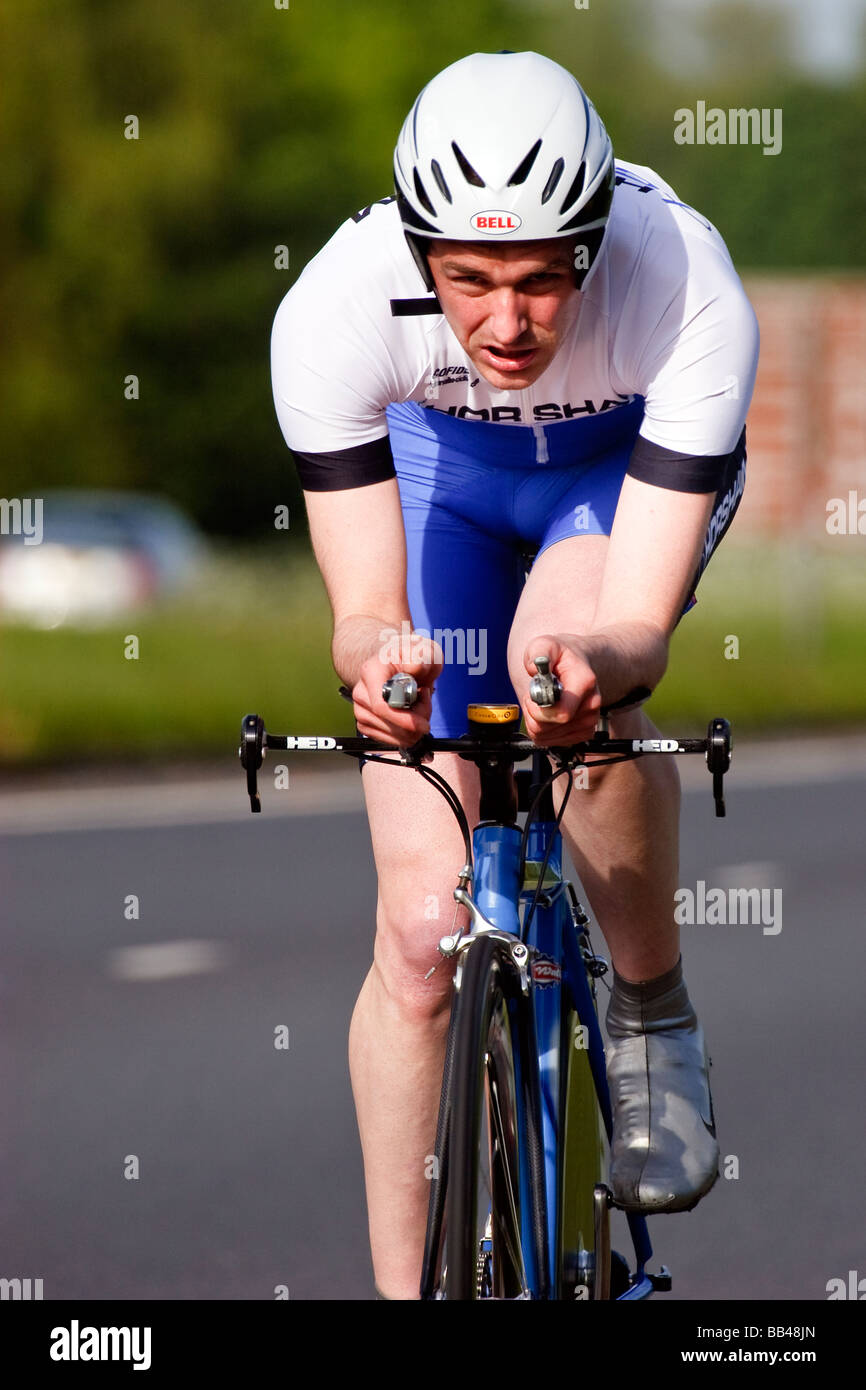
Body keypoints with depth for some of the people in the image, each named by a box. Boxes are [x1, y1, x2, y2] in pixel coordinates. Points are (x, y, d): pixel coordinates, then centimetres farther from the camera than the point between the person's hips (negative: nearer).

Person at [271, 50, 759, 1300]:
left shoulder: (689, 293, -39)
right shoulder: (337, 307, -36)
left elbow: (640, 627, -39)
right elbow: (363, 612, -30)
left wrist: (590, 663, -62)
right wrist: (377, 662, -54)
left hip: (633, 456, -1)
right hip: (439, 455, 1)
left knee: (572, 652, -37)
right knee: (421, 924, -9)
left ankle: (654, 1017, -11)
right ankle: (403, 1288, 5)